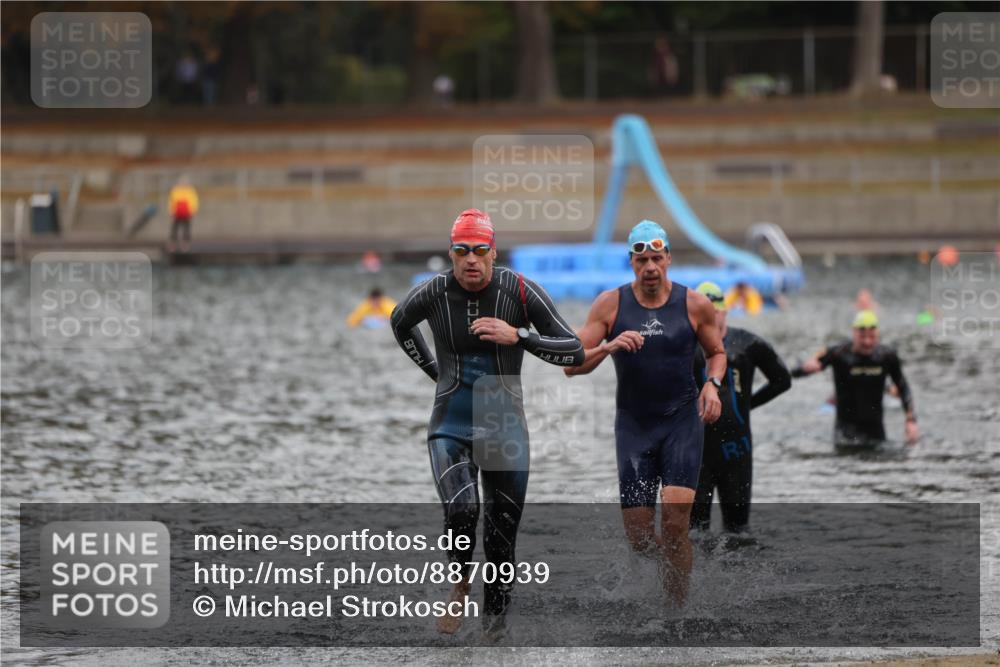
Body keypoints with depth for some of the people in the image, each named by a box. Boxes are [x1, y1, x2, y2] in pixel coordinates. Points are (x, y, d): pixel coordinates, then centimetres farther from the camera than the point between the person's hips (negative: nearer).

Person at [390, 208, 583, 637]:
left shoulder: (518, 291, -9)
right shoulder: (433, 293, -5)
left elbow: (575, 351, -6)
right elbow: (400, 323, 20)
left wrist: (518, 336, -19)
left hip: (504, 425, 0)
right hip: (450, 425, 0)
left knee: (503, 533, 3)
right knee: (461, 511, -22)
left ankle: (494, 620, 19)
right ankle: (460, 584, 6)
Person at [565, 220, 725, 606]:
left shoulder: (694, 305, -1)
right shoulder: (610, 305, -2)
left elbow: (717, 352, 16)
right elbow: (572, 366, -2)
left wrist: (712, 384, -5)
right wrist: (608, 347, -21)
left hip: (683, 419, -1)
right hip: (633, 425, 1)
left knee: (675, 522, -19)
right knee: (639, 538, 1)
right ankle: (670, 559, 36)